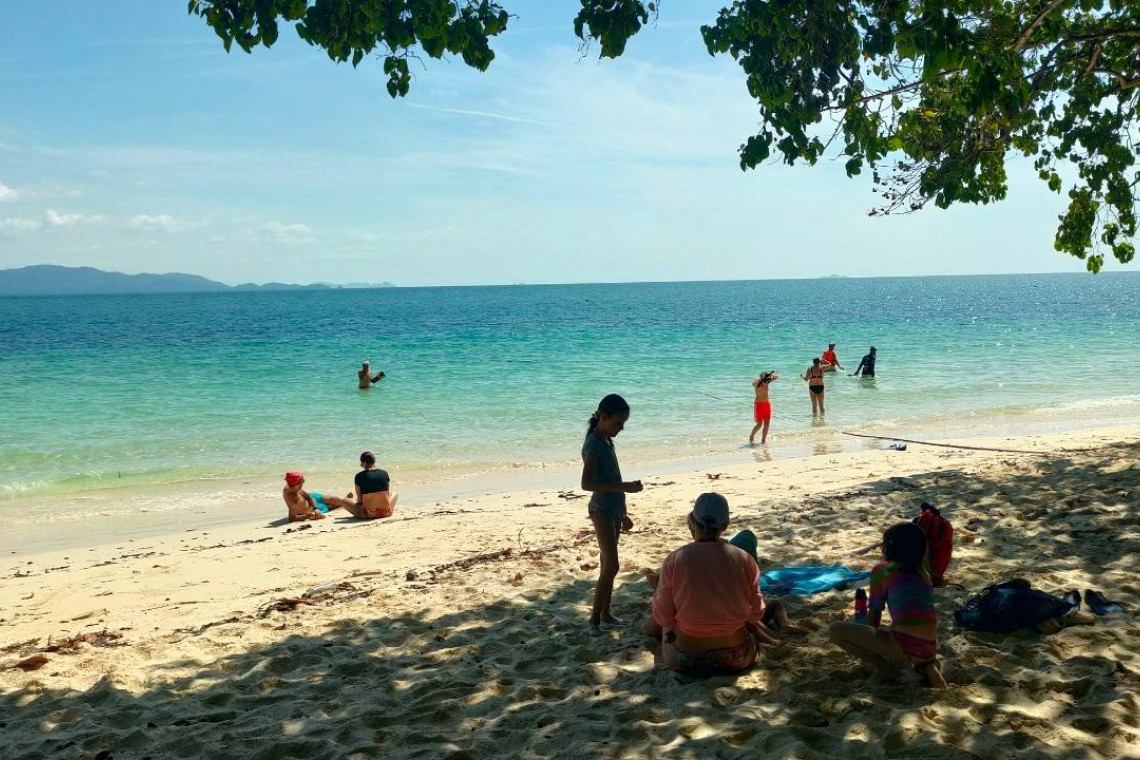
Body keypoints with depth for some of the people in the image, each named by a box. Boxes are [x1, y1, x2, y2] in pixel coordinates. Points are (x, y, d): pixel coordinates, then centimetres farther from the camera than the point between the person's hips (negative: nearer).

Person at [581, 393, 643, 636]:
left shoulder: (606, 441, 11)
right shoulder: (594, 444, -17)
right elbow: (587, 483, -27)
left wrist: (622, 514, 22)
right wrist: (624, 487, -29)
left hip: (614, 509, 9)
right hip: (602, 511, -9)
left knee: (608, 564, 14)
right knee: (611, 566, -10)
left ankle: (605, 612, 23)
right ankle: (594, 618, -3)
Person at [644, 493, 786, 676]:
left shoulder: (674, 560, -15)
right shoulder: (744, 559, -12)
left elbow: (663, 616, -8)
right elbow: (756, 612, -3)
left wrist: (658, 590, 11)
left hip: (685, 662, -1)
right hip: (737, 659, 1)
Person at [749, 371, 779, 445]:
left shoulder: (767, 382, 1)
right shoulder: (757, 383, -15)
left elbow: (777, 377, 5)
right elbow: (753, 383, -39)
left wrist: (771, 375, -16)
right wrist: (762, 378, -45)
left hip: (767, 404, 6)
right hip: (759, 404, -6)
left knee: (767, 423, 1)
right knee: (759, 424, -4)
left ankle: (763, 439, 8)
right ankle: (751, 436, 18)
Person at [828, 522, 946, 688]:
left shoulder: (881, 569, 5)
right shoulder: (923, 574, 20)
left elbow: (874, 615, 14)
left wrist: (871, 640, 35)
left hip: (903, 646, -6)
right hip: (929, 650, 7)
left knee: (835, 630, 5)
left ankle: (886, 668, 1)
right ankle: (926, 665, 13)